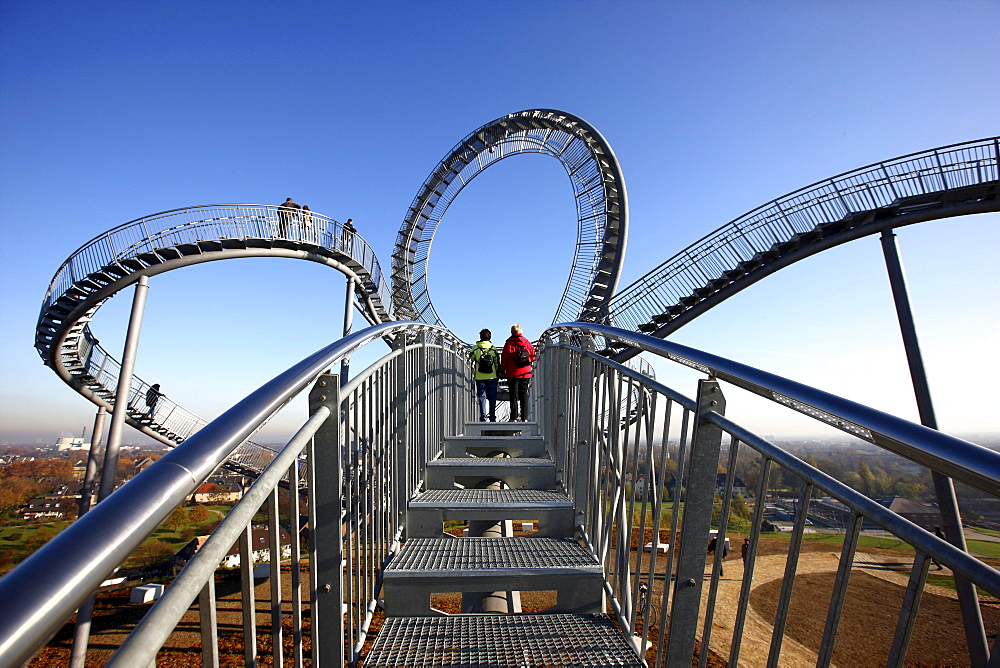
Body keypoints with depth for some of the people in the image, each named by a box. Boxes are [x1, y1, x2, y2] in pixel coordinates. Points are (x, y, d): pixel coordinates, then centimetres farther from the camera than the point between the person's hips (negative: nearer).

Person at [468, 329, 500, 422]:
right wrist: (498, 375, 14)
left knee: (482, 397, 6)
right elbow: (497, 363, 5)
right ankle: (492, 417, 10)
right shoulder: (493, 348, 1)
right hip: (492, 377, 1)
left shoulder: (475, 348, -2)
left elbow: (471, 361, 3)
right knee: (492, 397, 8)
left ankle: (483, 417, 2)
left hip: (480, 377, -1)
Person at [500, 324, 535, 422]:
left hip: (512, 374, -3)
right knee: (524, 395, 9)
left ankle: (514, 418, 2)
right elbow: (532, 357, 10)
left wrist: (502, 371, 5)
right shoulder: (527, 343, 3)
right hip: (526, 373, 3)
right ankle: (524, 418, 8)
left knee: (513, 395, 3)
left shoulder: (509, 343, -6)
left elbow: (504, 358, -4)